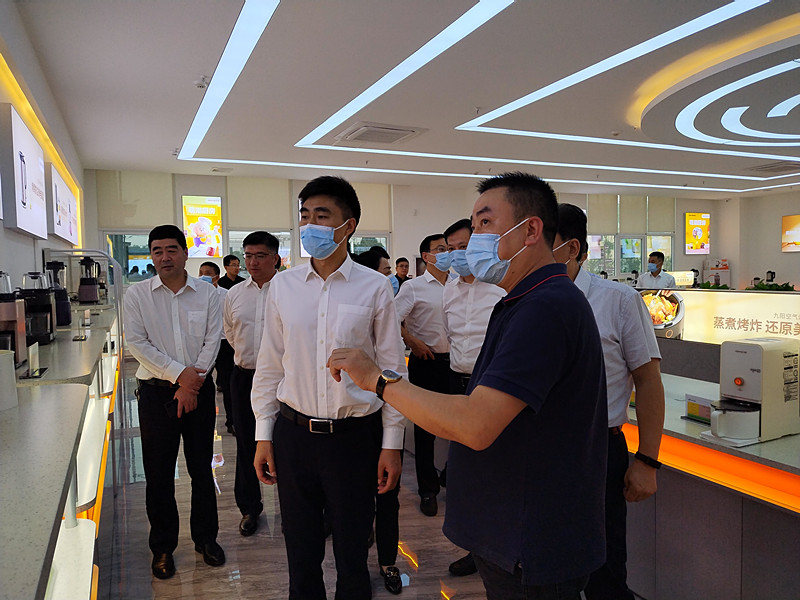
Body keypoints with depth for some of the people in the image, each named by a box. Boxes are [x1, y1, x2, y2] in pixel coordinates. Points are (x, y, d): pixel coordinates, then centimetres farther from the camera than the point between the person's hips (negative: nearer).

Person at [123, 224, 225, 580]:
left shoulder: (207, 293, 1)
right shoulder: (137, 294, -1)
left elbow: (213, 340, -3)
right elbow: (137, 343, -7)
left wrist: (192, 385, -10)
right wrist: (179, 374, -13)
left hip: (199, 388, 1)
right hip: (156, 391, 0)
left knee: (202, 468, 10)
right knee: (159, 473, 7)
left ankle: (206, 537, 27)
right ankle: (162, 547, 24)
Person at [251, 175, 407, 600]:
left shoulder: (374, 287, -5)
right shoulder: (283, 285, 2)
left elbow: (392, 368, -2)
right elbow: (270, 364, 7)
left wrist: (392, 443, -3)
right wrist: (264, 435, 6)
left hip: (355, 433, -2)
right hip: (294, 432, 2)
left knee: (353, 550, 13)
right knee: (300, 550, 16)